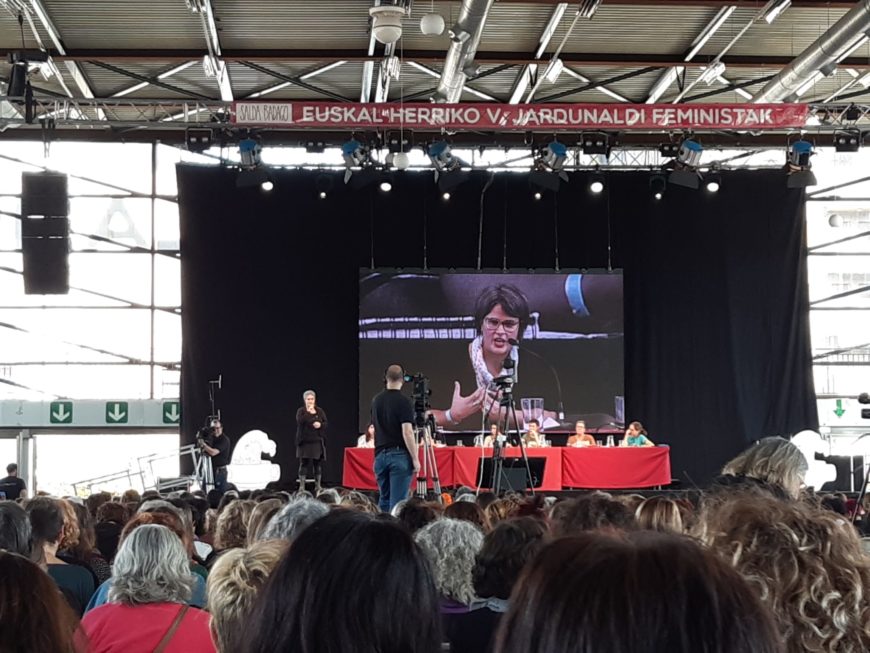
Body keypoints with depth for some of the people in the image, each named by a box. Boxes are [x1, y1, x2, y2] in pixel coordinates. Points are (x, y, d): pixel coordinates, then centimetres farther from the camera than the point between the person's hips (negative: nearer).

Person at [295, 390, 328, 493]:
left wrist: (320, 424, -15)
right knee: (304, 464, -3)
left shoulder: (319, 411, 8)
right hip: (304, 441, -2)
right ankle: (302, 486, -1)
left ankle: (318, 487, 10)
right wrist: (309, 412, -19)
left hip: (317, 441, 2)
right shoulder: (301, 411, 2)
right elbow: (300, 421, -16)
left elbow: (326, 424, 6)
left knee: (317, 464, 4)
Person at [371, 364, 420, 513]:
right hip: (399, 456, -6)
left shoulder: (376, 400, 9)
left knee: (384, 499, 15)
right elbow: (407, 433, -17)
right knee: (398, 501, -6)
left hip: (380, 455, 6)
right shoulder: (404, 402, -12)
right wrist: (415, 459, -12)